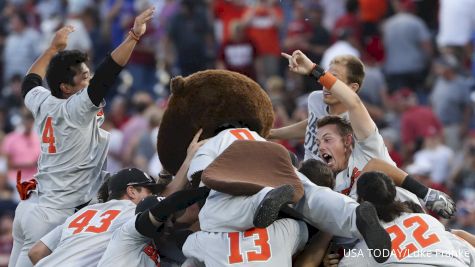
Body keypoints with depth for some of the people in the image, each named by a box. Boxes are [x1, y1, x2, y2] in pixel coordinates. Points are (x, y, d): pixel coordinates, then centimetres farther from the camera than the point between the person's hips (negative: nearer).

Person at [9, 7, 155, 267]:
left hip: (29, 206, 8)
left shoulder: (43, 104, 9)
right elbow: (105, 75, -24)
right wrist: (134, 35, -27)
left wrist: (54, 48, 43)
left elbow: (30, 81, 32)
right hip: (54, 214, -8)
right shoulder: (75, 110, -13)